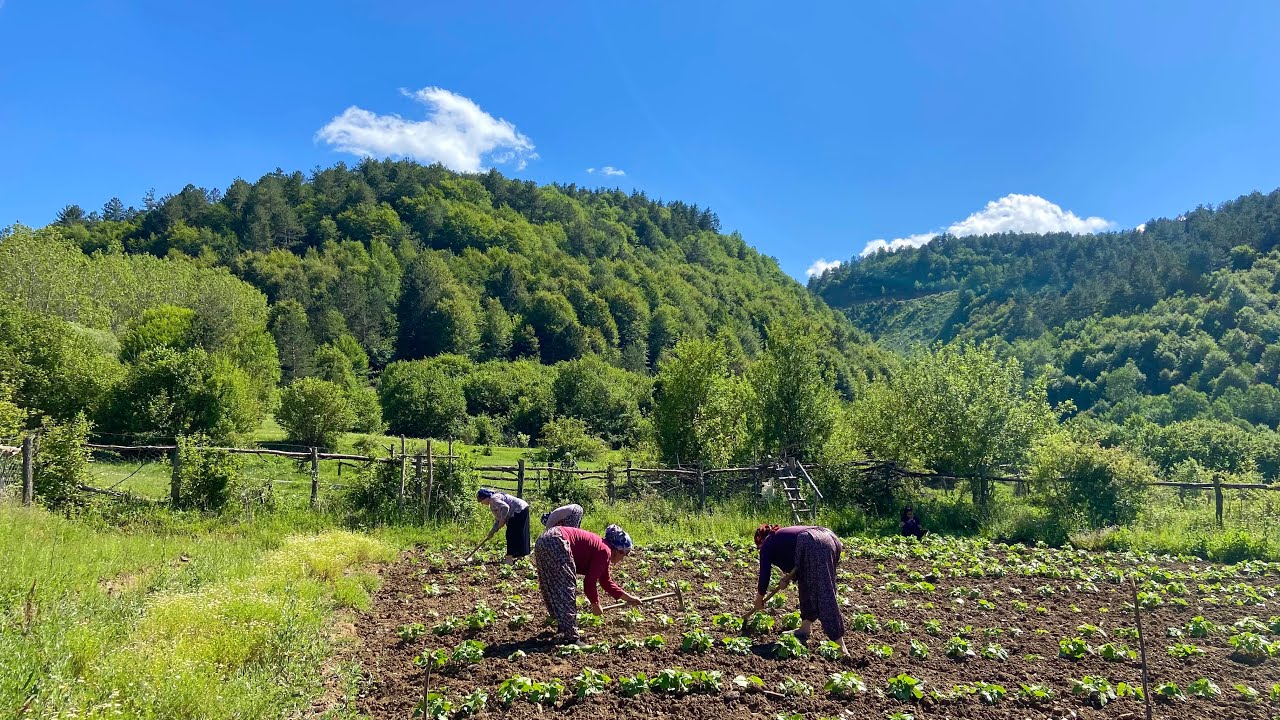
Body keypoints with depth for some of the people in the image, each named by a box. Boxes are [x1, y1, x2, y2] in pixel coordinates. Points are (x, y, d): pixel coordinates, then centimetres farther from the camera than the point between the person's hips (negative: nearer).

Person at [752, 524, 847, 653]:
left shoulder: (768, 544, 17)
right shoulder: (784, 535, 38)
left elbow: (765, 573, 18)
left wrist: (759, 600, 30)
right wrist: (788, 577, 21)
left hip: (814, 546, -8)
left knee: (824, 595, -8)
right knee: (807, 585, 24)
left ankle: (840, 644, -13)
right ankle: (806, 627, 24)